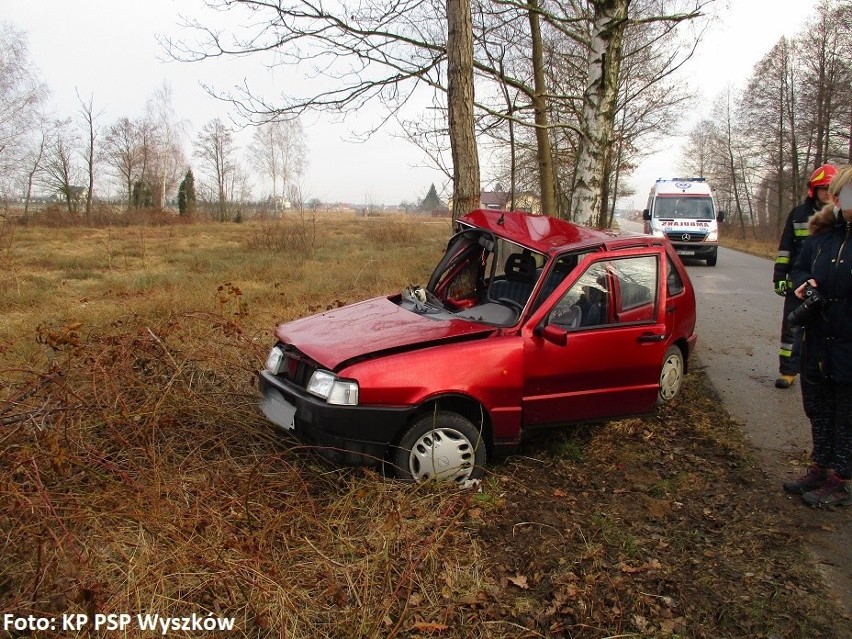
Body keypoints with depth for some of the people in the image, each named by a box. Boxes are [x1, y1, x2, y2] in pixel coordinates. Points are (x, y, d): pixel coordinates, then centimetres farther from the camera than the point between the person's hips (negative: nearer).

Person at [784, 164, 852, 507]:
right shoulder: (822, 234, 4)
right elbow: (799, 268, 18)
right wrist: (804, 284, -3)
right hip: (818, 342, 6)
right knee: (818, 408, 18)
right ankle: (819, 470, 35)